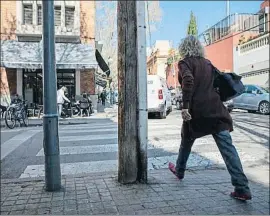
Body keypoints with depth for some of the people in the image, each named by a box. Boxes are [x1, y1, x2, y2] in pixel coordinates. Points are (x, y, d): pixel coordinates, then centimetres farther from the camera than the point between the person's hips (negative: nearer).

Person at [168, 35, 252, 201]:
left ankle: (179, 171, 40)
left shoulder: (184, 63, -2)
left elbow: (188, 81, -20)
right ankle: (242, 188, -5)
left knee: (186, 142, 19)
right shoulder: (207, 63, 16)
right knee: (227, 147, -2)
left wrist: (185, 106, -24)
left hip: (197, 110, -4)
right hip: (216, 108, 4)